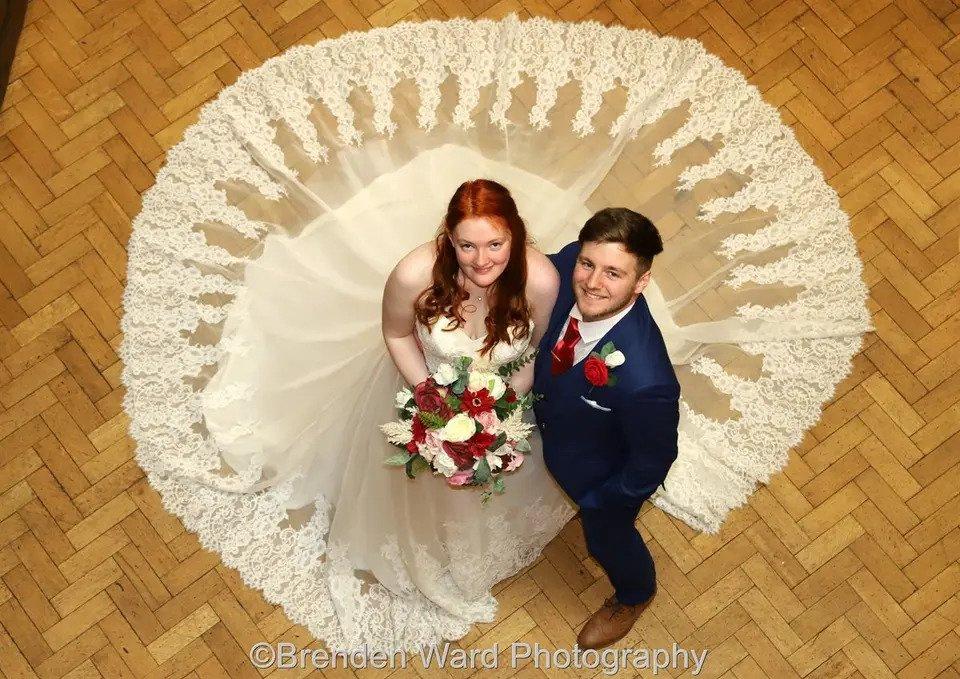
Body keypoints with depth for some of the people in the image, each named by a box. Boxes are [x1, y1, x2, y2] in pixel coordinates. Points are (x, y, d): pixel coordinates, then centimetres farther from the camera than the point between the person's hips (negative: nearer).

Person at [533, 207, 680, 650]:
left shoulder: (645, 380, -49)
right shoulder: (570, 263, -33)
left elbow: (652, 462, -27)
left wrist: (597, 502, -12)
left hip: (605, 472, -4)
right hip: (553, 424, 4)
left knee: (607, 536, 29)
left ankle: (633, 596, 64)